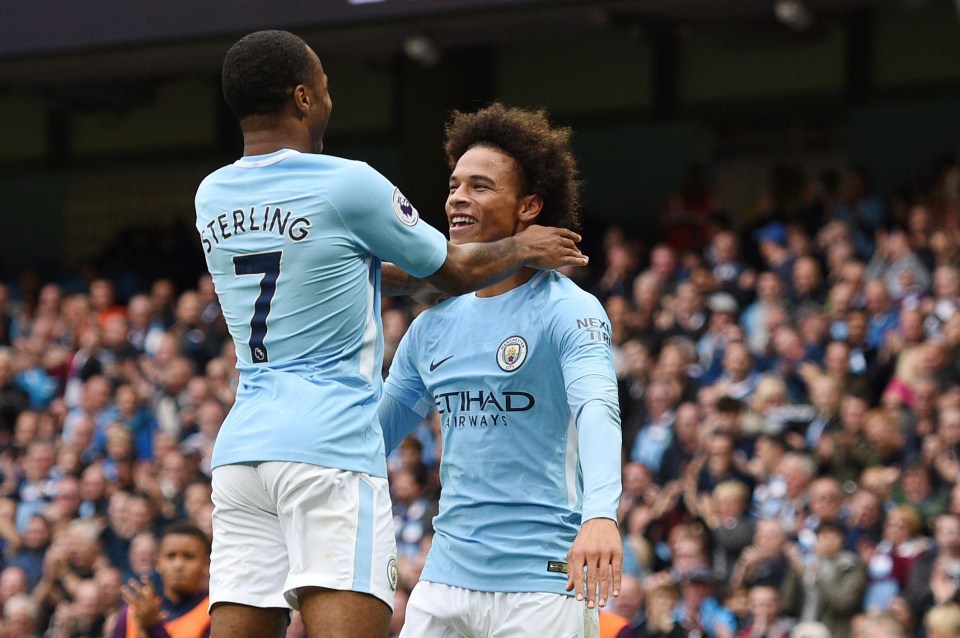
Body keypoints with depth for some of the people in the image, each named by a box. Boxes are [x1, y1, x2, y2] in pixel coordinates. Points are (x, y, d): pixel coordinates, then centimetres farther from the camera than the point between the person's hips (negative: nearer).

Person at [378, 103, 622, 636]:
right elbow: (375, 431, 21)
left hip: (541, 586, -6)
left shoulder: (569, 311, -8)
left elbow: (597, 410, -25)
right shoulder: (436, 323, 13)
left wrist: (600, 514, -43)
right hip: (445, 579, 6)